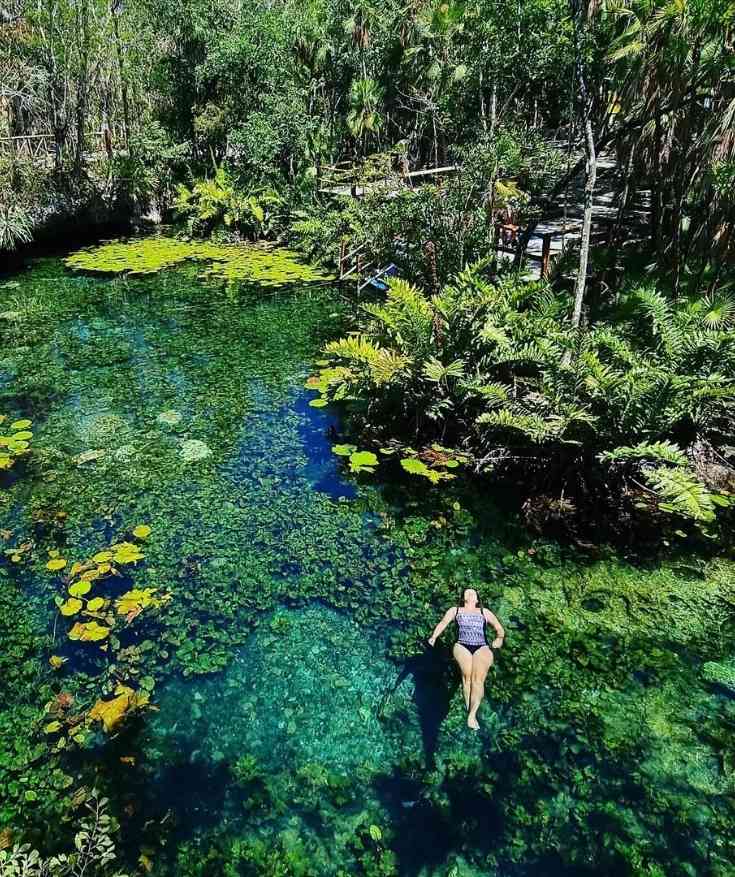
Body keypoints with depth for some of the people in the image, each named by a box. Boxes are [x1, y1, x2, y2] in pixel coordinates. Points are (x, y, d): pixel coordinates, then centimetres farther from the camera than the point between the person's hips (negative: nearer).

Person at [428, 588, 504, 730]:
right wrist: (434, 636, -5)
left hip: (482, 647, 0)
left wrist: (499, 638, -1)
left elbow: (499, 628, 21)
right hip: (461, 646, 0)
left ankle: (472, 714, -30)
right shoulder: (455, 610, 26)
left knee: (478, 678, -25)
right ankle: (468, 709, -23)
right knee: (467, 673, -28)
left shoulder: (485, 612, 27)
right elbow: (443, 623, 13)